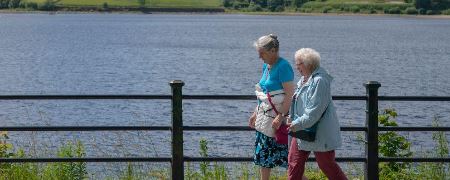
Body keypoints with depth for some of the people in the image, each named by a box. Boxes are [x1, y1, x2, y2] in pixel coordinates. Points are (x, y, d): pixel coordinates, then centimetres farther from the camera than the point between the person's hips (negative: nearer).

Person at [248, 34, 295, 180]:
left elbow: (290, 94, -21)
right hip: (265, 115, 9)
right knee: (262, 153, 11)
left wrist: (280, 117, -25)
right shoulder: (266, 66, 10)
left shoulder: (283, 67, -17)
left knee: (286, 154, -3)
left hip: (279, 115, -9)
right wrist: (256, 113, 19)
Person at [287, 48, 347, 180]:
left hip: (319, 131, -10)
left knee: (326, 164, 0)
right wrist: (292, 118, 11)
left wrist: (299, 124, -24)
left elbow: (315, 110, -25)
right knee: (294, 161, 10)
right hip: (302, 129, 10)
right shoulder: (305, 79, 9)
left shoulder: (320, 81, -21)